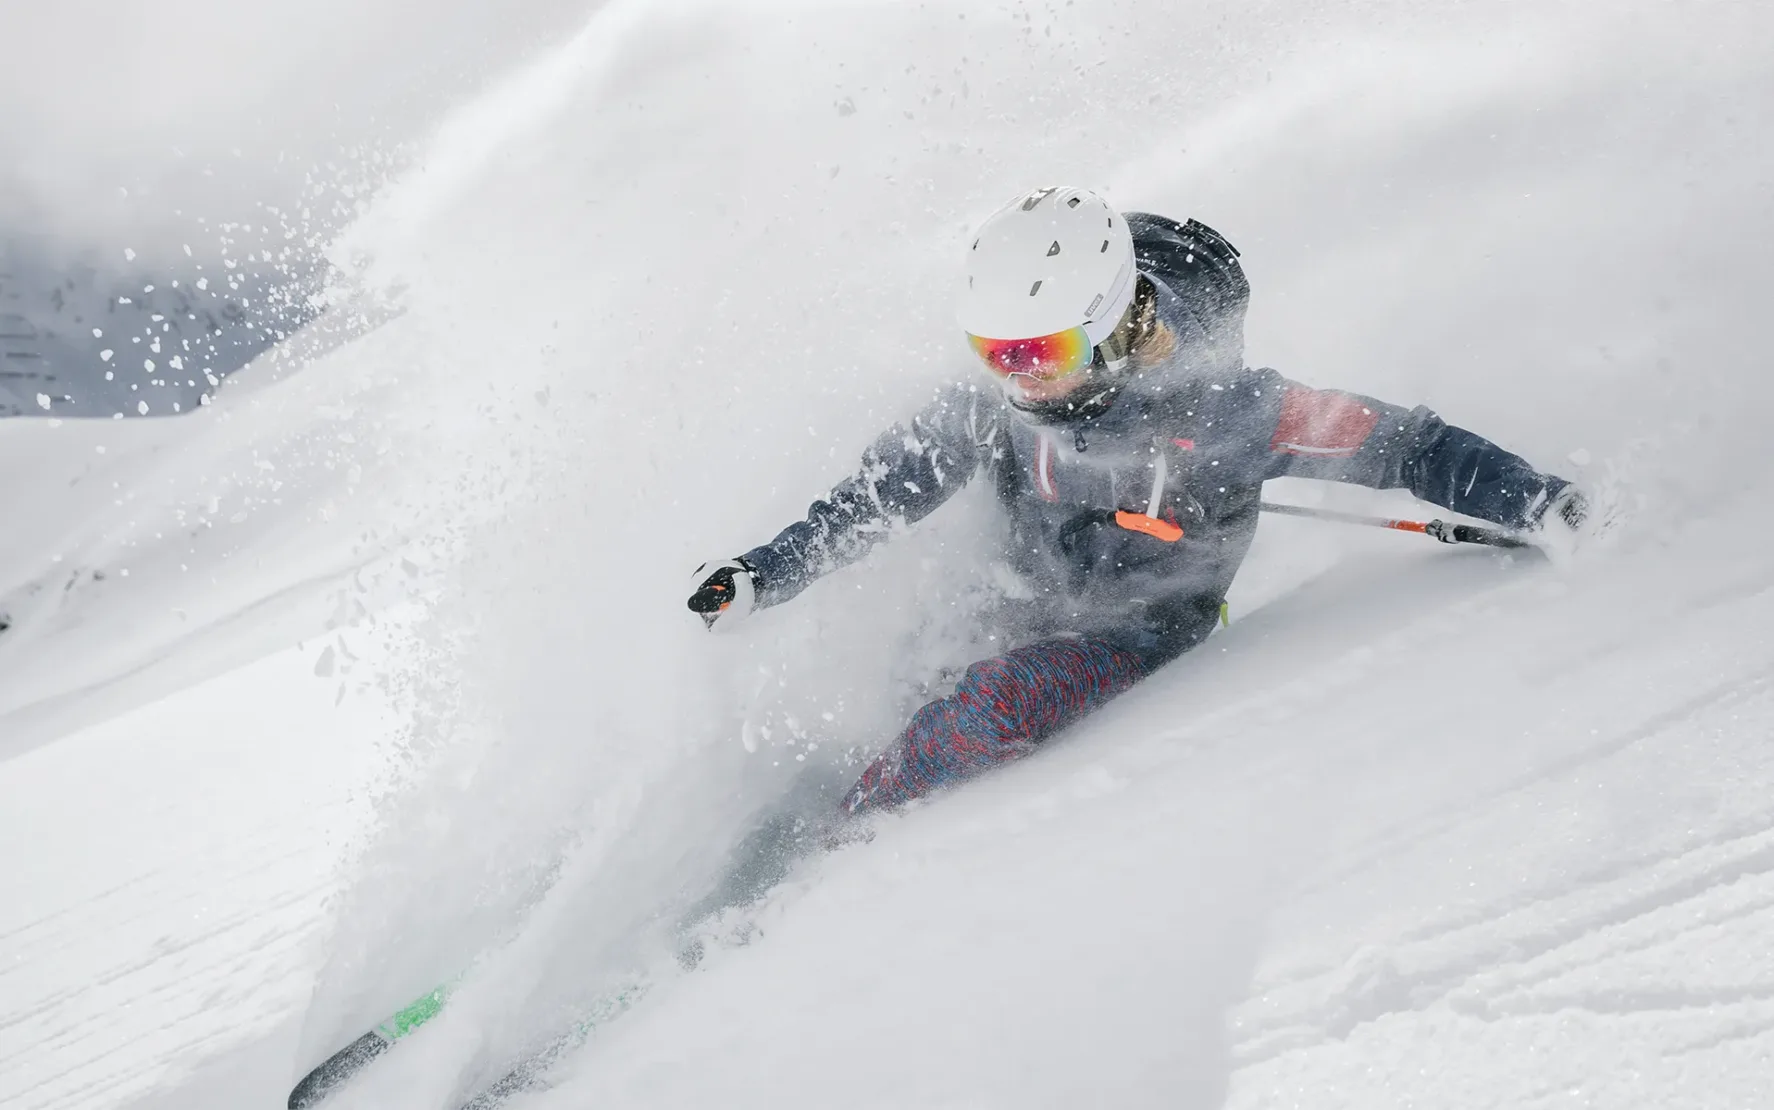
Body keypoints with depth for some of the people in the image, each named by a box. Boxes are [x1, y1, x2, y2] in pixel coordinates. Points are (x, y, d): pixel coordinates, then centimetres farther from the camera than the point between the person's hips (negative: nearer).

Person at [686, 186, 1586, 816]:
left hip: (1143, 628, -6)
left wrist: (1534, 502, -33)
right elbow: (870, 499, -1)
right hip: (1027, 605, 6)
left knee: (995, 709, -25)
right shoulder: (990, 411, -16)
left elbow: (1403, 445, -23)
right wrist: (759, 579, -5)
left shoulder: (1218, 406, -29)